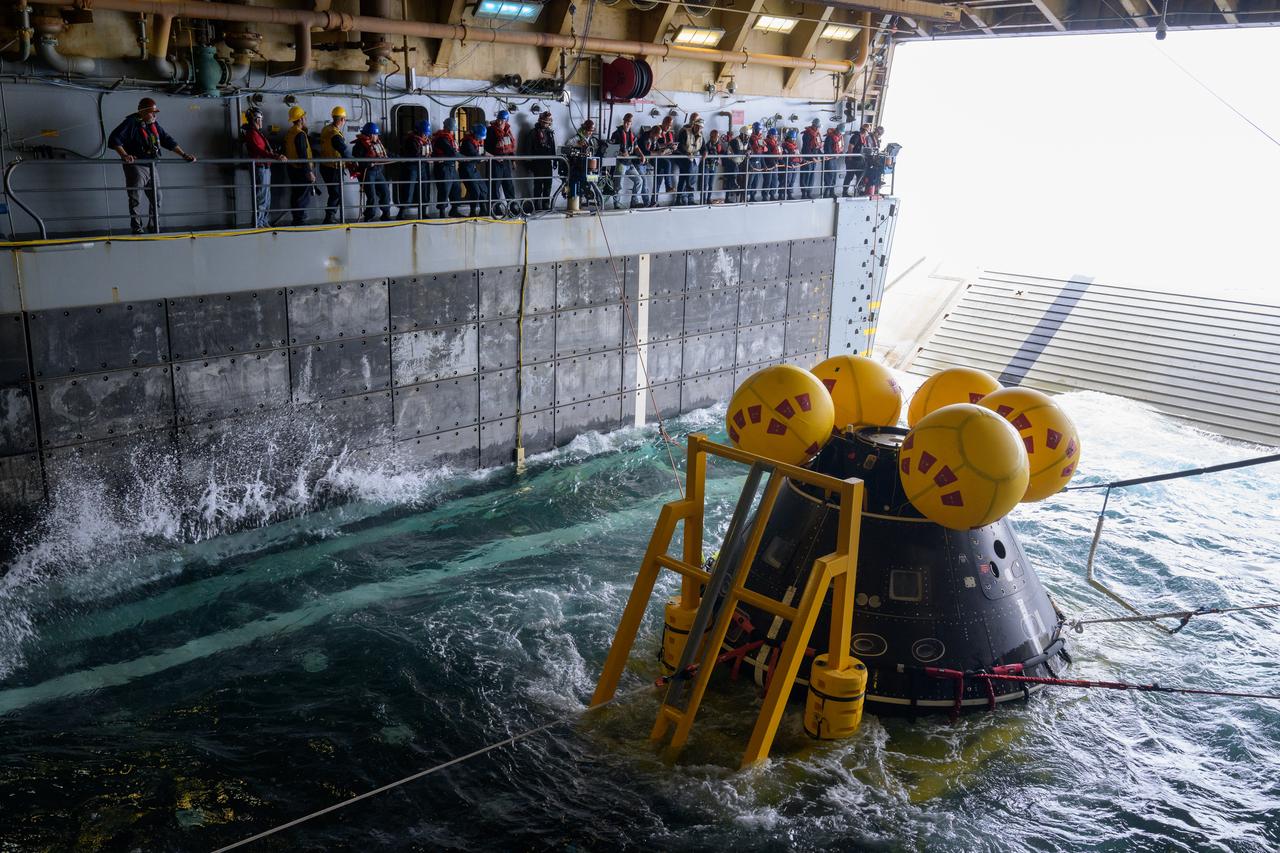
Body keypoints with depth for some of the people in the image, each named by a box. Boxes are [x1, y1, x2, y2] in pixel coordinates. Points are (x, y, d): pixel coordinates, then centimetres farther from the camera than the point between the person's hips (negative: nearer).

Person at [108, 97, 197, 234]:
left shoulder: (154, 124, 10)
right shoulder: (131, 123, -11)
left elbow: (168, 140, 13)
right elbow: (114, 139, -18)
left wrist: (183, 155, 6)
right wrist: (124, 155, -29)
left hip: (150, 166, 7)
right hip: (136, 166, -7)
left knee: (156, 198, 12)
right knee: (136, 199, -5)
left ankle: (152, 227, 23)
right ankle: (137, 228, 0)